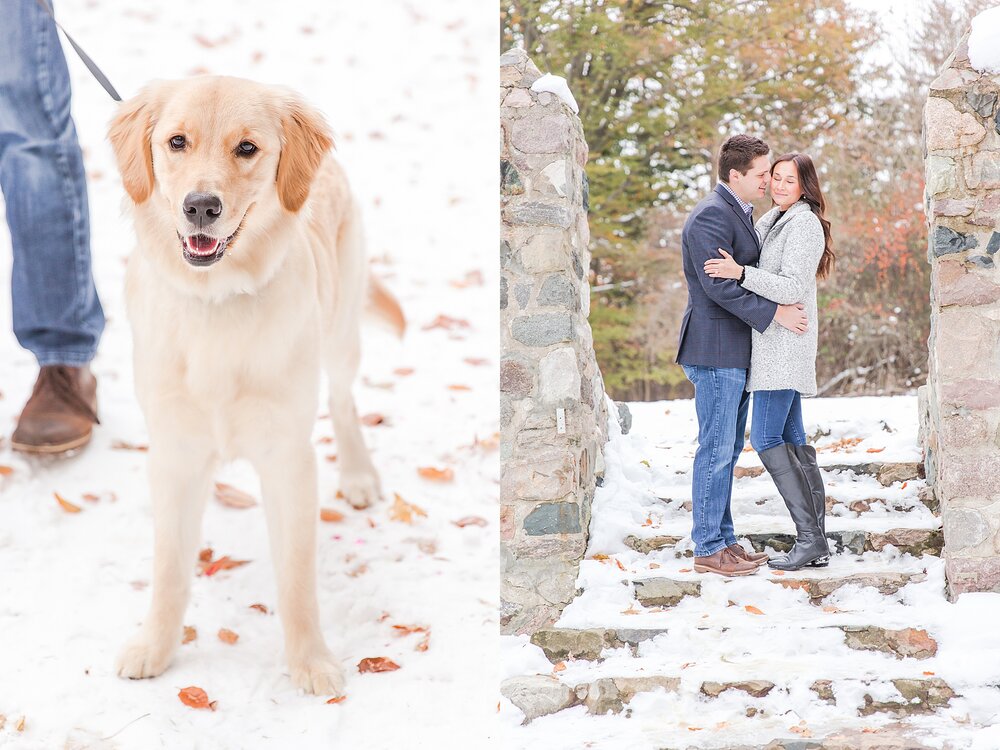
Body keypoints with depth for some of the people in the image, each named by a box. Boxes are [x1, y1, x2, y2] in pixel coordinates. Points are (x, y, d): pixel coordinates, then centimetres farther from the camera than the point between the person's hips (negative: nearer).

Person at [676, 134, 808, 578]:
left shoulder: (742, 212, 17)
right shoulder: (711, 216, -16)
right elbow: (718, 285, -22)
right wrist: (774, 313, -20)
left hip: (737, 353, 10)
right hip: (716, 349, -10)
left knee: (728, 450, 13)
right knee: (716, 450, -6)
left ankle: (723, 541, 19)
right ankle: (707, 549, 0)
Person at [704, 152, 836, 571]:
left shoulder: (804, 224, -11)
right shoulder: (775, 219, 19)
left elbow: (793, 287, -21)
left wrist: (740, 273, -28)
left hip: (784, 343, -10)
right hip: (775, 344, 10)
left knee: (765, 438, -12)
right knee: (792, 438, 8)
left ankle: (809, 537, -11)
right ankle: (816, 542, 9)